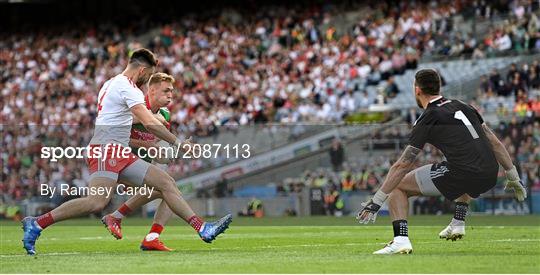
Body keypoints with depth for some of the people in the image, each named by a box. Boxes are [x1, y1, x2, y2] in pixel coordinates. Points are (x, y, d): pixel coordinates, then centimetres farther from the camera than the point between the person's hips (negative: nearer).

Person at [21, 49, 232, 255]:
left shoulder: (111, 84, 23)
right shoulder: (128, 87, -8)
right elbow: (149, 123, -16)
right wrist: (177, 143, -8)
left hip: (120, 154, 11)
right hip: (106, 150, -11)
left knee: (166, 183, 4)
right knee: (98, 202, -27)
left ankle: (203, 229, 0)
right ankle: (37, 224, -20)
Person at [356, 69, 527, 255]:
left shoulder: (427, 120, 3)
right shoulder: (462, 107, 20)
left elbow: (403, 165, 1)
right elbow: (495, 143, 21)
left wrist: (376, 201, 4)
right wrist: (514, 178, 30)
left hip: (461, 174, -6)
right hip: (489, 177, 6)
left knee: (398, 186, 8)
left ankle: (401, 239, -8)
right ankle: (458, 224, 34)